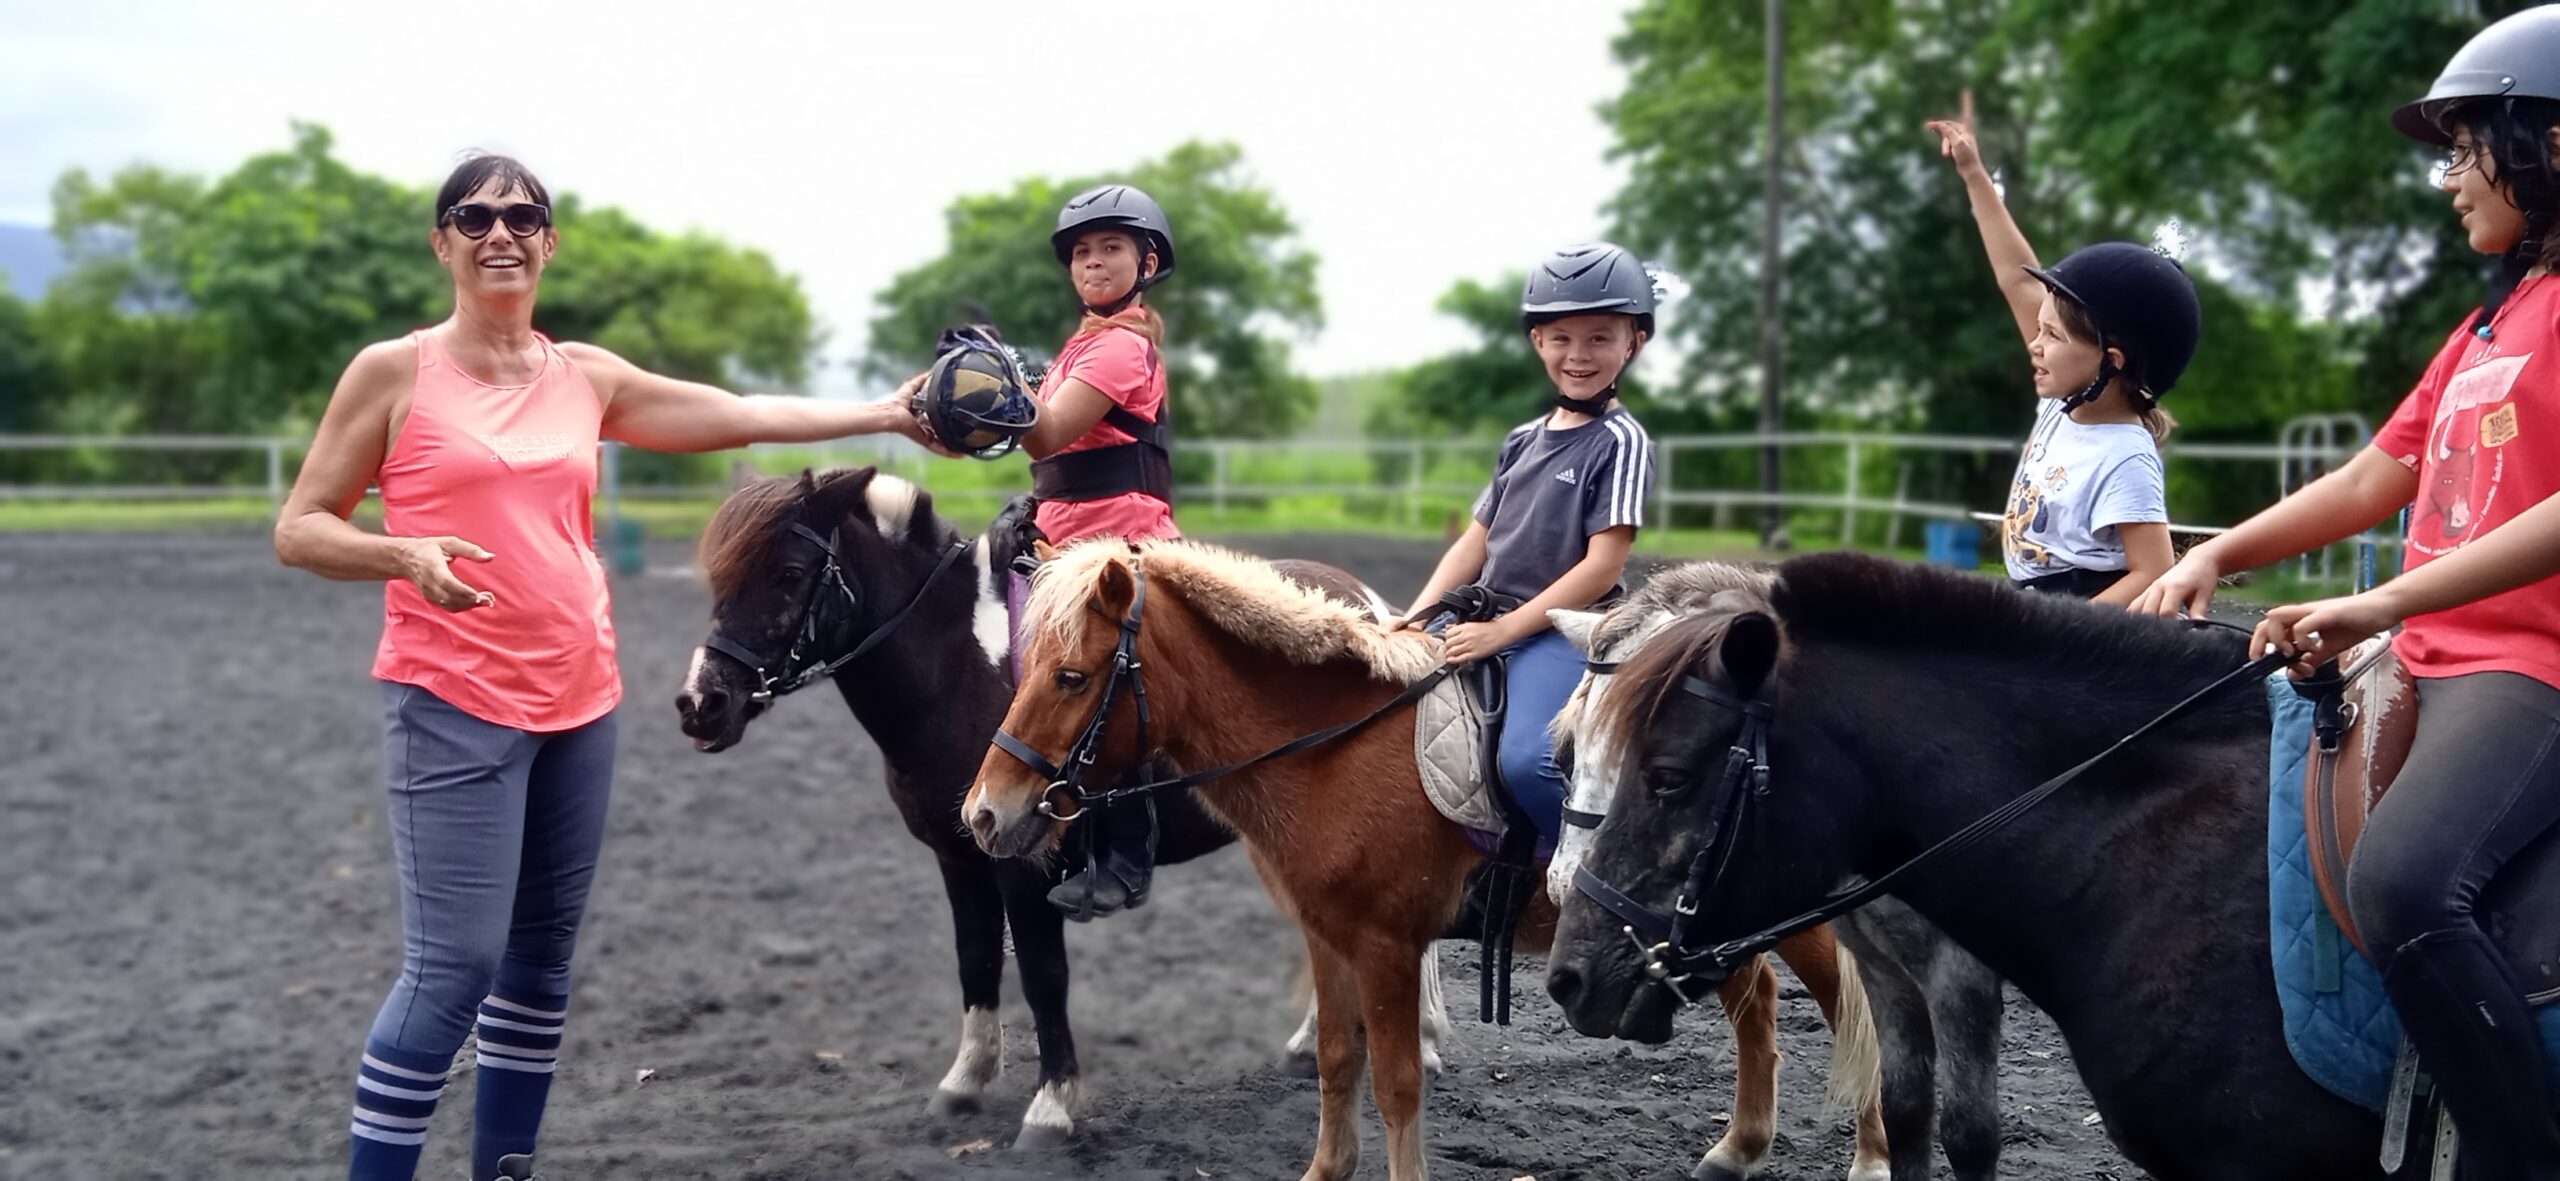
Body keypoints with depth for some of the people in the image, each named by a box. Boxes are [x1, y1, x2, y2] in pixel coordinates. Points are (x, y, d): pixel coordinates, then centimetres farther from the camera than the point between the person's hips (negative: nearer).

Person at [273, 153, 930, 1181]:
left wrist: (886, 414, 15)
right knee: (455, 964, -12)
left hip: (579, 705, 6)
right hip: (453, 704, -5)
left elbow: (742, 416, 15)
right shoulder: (393, 373, -3)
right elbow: (298, 530, -2)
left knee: (542, 964, 10)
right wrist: (405, 555, -20)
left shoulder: (586, 379, 10)